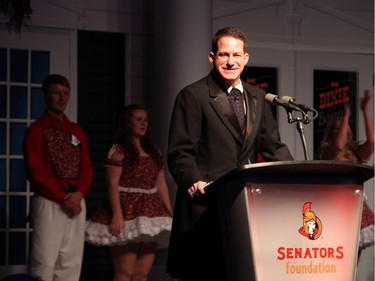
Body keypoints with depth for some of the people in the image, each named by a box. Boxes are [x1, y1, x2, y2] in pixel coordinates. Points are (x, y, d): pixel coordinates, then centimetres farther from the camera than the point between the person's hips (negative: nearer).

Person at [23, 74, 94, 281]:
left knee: (71, 262, 4)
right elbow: (36, 171, -8)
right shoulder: (36, 130, -1)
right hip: (49, 203, -6)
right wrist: (63, 198, -13)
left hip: (77, 202, 6)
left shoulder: (77, 131, 16)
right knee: (44, 261, -10)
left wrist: (79, 193, -7)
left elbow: (87, 166, 12)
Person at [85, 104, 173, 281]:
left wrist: (170, 214, 8)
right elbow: (112, 185, -9)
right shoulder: (118, 151, -1)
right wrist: (117, 214, -21)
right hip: (127, 212, -6)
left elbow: (161, 185, 17)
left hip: (150, 213, 6)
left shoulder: (154, 152, 19)